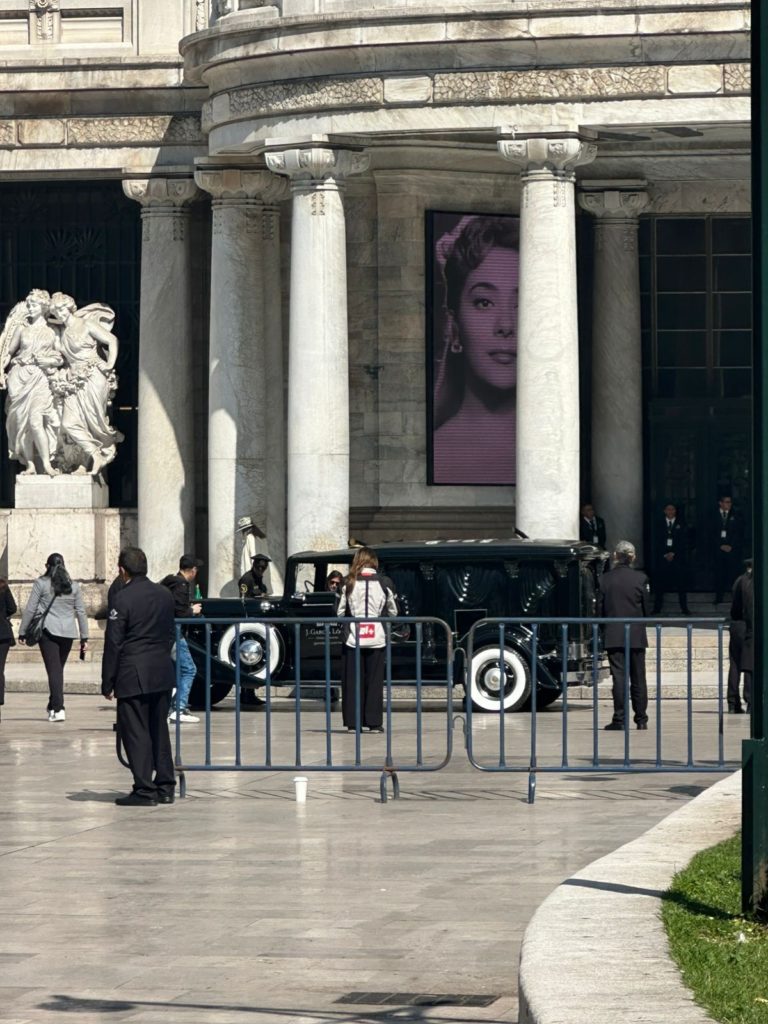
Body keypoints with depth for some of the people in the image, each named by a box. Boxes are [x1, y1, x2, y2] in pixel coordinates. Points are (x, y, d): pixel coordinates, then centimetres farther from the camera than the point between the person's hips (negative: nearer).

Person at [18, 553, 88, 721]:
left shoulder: (41, 583, -2)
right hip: (68, 632, 4)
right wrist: (84, 638, 12)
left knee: (54, 670, -6)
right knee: (58, 669, 16)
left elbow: (30, 609, -2)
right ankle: (53, 706, 24)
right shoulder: (73, 585, 8)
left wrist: (22, 633, 5)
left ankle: (58, 709, -16)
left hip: (49, 631, -3)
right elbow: (81, 612, 8)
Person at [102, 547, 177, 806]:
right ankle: (165, 787, 16)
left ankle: (144, 790, -3)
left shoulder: (123, 598, -13)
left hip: (133, 676, -6)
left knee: (135, 732, -1)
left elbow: (113, 643, -12)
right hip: (162, 673, 6)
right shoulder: (165, 595, 7)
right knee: (159, 730, 14)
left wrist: (108, 683, -7)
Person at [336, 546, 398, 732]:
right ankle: (373, 722, 3)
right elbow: (393, 611, 7)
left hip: (353, 638, 0)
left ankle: (352, 722, 4)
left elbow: (340, 612, -1)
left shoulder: (350, 583, -3)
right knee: (374, 681, 5)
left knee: (352, 681, 5)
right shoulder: (384, 583, -2)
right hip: (376, 638, 0)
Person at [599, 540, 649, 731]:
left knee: (619, 677, -2)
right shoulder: (641, 578, -4)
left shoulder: (605, 579, -4)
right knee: (638, 678, 9)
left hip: (613, 636, -1)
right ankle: (641, 719, 12)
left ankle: (619, 719, -7)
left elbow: (600, 609, -1)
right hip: (636, 636, 1)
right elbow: (647, 608, 0)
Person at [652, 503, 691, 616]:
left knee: (681, 583, -2)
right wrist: (665, 554, -7)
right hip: (662, 557, 1)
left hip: (678, 557, -1)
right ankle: (657, 608, 3)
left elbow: (683, 542, 0)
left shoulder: (681, 524, 6)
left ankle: (684, 608, 1)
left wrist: (673, 554, -9)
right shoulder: (660, 524, 9)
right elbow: (657, 541, 3)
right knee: (659, 583, -2)